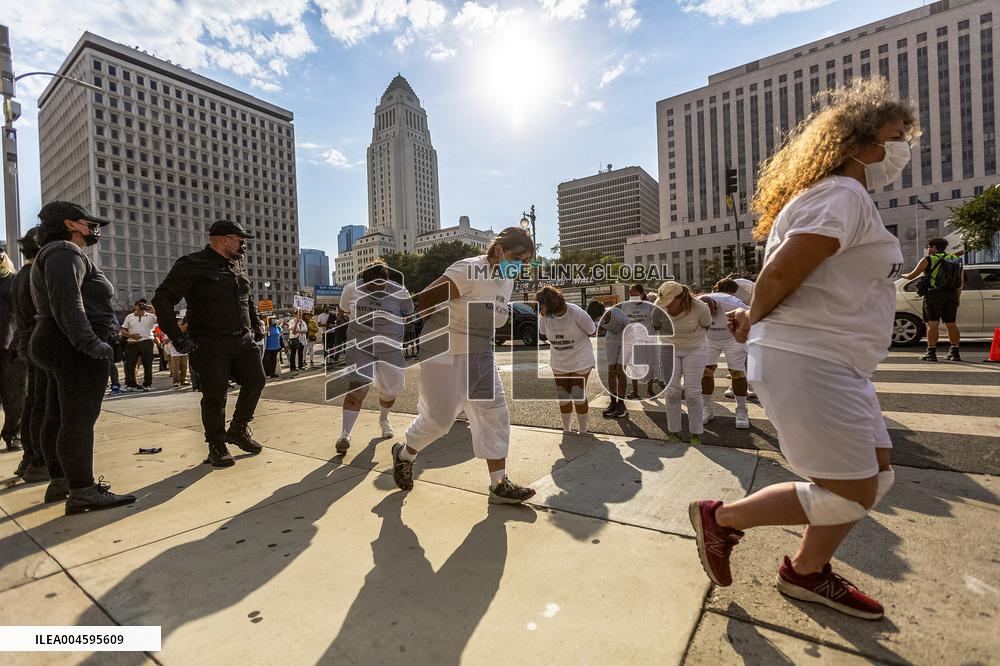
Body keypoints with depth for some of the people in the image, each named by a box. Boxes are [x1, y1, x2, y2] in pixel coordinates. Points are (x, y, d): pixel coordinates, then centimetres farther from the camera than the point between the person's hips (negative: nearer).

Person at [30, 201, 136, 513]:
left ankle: (59, 481, 22)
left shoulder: (53, 254, 24)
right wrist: (89, 342, -29)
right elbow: (66, 302, -24)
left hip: (56, 345, 11)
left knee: (58, 418, 14)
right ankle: (82, 493, -9)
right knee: (78, 419, -11)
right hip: (74, 348, -11)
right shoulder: (66, 252, -10)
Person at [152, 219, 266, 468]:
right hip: (210, 343, -6)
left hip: (244, 339, 7)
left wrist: (257, 323, 20)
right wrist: (177, 337, -13)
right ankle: (217, 445, 16)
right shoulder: (193, 265, -8)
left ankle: (239, 429, 24)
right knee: (215, 395, -1)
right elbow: (162, 299, -9)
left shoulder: (238, 265, 14)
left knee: (256, 380, 5)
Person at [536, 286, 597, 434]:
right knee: (563, 397, 10)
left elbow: (593, 331, -8)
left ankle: (582, 431, 19)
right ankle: (566, 430, 29)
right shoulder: (544, 316, -14)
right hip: (559, 363, 4)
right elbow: (542, 334, 5)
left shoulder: (576, 313, -24)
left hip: (580, 361, -4)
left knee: (579, 396, -1)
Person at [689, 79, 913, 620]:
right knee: (852, 494, -2)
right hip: (806, 360, -11)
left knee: (876, 476, 17)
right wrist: (753, 322, -7)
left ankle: (807, 572, 32)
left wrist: (753, 317, 4)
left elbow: (779, 277, 20)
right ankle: (722, 517, 12)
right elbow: (780, 273, -23)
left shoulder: (833, 197, 21)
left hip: (833, 364, 11)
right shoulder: (844, 196, -12)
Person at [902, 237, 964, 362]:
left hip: (934, 295, -6)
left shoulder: (928, 260, -5)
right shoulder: (956, 259, 14)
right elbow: (961, 281, 16)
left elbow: (911, 276, -2)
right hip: (951, 296, 6)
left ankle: (931, 352, -9)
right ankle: (955, 352, 14)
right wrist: (958, 297, 21)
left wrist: (903, 275, 20)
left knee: (933, 324, -6)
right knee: (951, 324, 11)